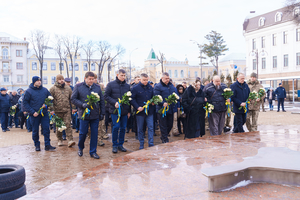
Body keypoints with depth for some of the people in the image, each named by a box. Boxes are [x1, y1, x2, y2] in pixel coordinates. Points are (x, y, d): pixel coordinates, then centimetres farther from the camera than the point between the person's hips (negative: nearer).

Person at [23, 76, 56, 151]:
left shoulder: (45, 90, 5)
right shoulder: (29, 91, -3)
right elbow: (25, 103, -4)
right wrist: (32, 112, -13)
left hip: (44, 113, 2)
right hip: (34, 114, -2)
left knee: (46, 129, -1)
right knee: (35, 131, 7)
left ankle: (47, 145, 5)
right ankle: (37, 145, 20)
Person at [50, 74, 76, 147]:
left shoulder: (68, 88, 8)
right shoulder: (53, 88, 0)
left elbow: (71, 99, 13)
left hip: (67, 110, 1)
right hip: (57, 111, -1)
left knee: (68, 124, -6)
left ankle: (70, 140, -10)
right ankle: (60, 140, 23)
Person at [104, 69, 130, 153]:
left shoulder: (127, 86, 10)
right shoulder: (111, 84, -1)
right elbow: (106, 96, -4)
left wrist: (129, 111, 10)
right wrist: (114, 102, -17)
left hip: (124, 110, 4)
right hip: (115, 110, -4)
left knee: (123, 128, 7)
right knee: (116, 127, -7)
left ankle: (120, 144, 19)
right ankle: (115, 145, 8)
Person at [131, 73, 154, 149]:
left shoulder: (150, 88, 8)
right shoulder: (136, 88, -5)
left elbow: (153, 97, 19)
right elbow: (132, 99, -7)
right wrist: (137, 107, -18)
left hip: (149, 111, 3)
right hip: (140, 111, -3)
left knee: (151, 127, 1)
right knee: (140, 129, 7)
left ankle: (151, 144, 8)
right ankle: (141, 144, 19)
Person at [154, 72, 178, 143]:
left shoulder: (171, 86, 13)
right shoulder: (158, 86, -8)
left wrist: (176, 105, 5)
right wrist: (163, 103, -29)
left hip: (171, 109, 6)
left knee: (170, 125, 13)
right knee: (163, 125, 2)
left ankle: (163, 136, 34)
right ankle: (165, 140, 13)